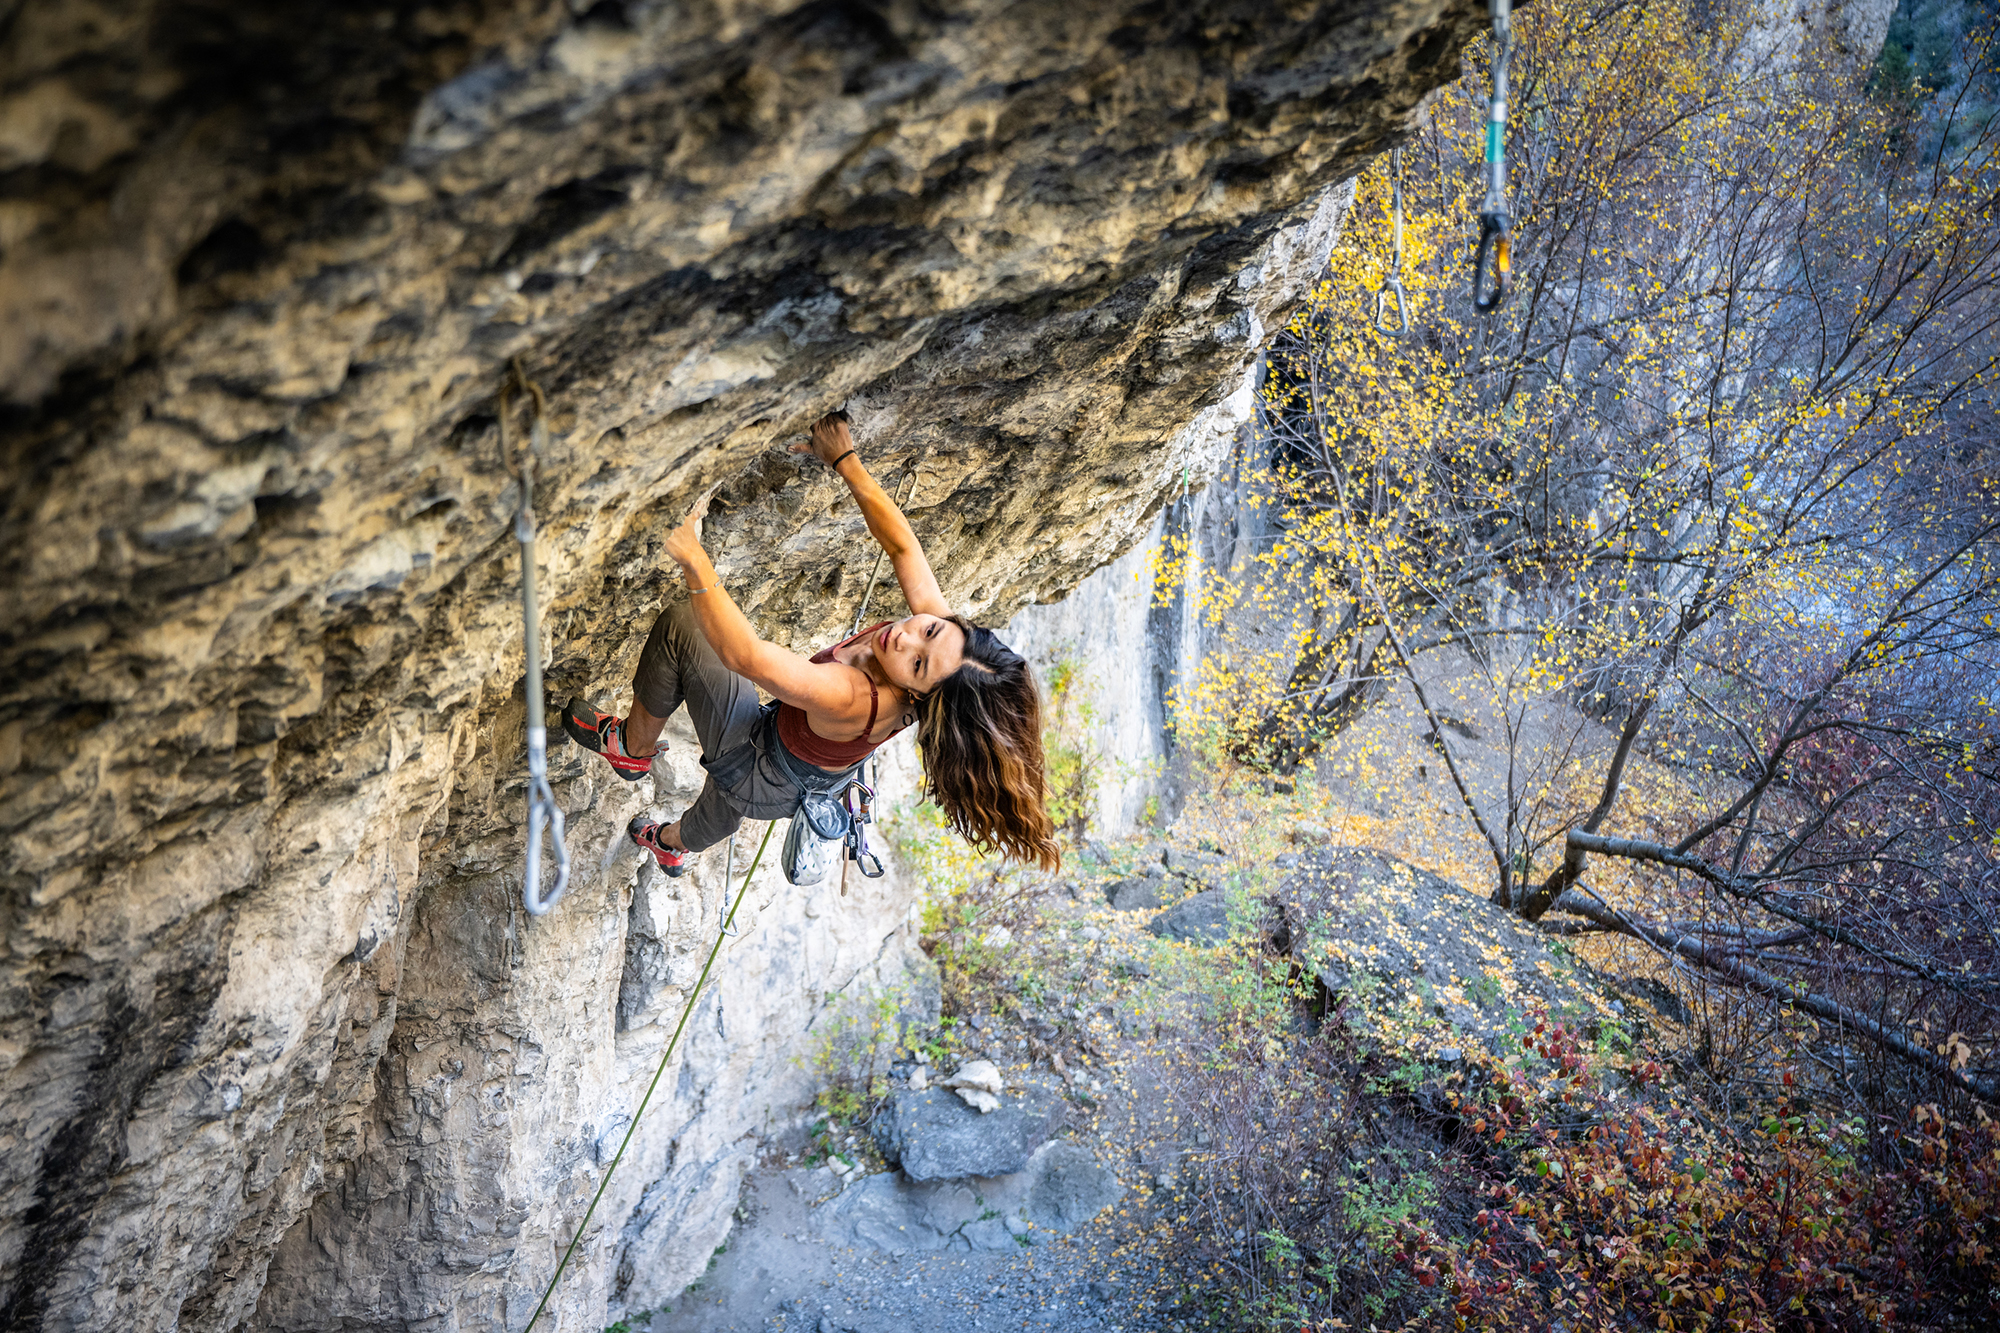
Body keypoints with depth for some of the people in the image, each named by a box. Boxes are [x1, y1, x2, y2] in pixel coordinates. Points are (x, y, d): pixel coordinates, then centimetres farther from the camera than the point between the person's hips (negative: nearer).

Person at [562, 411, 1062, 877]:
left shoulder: (853, 698, -47)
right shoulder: (933, 614, -28)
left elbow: (743, 654, -51)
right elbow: (899, 542, -17)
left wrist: (692, 557, -50)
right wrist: (845, 460, -19)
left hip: (756, 771, -7)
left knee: (680, 624, -8)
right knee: (715, 813, 41)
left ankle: (633, 748, 16)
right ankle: (675, 845, 76)